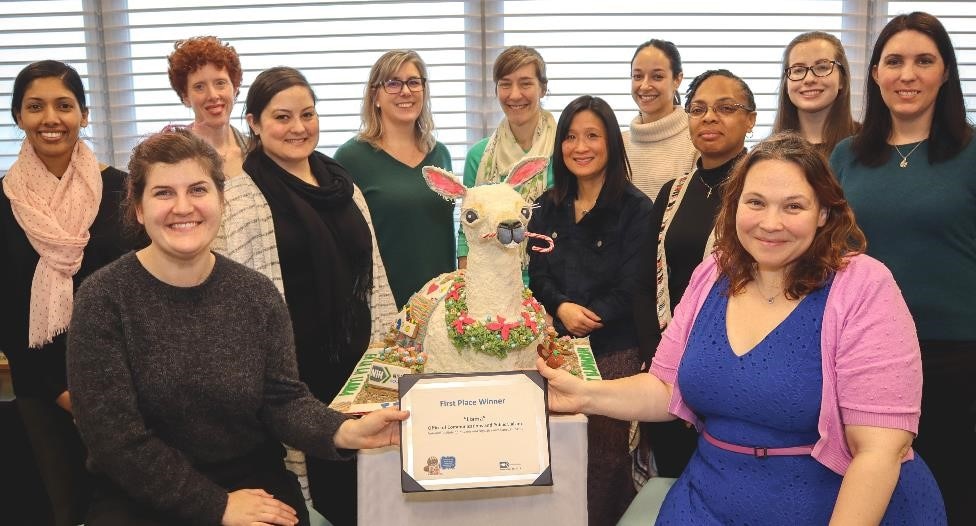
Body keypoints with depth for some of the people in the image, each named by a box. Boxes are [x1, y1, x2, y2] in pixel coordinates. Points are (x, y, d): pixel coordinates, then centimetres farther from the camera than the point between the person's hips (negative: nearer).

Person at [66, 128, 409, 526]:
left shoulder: (258, 295, -1)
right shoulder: (103, 298, -10)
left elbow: (282, 399, -2)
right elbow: (114, 437, -12)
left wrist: (345, 432, -22)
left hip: (256, 485, 2)